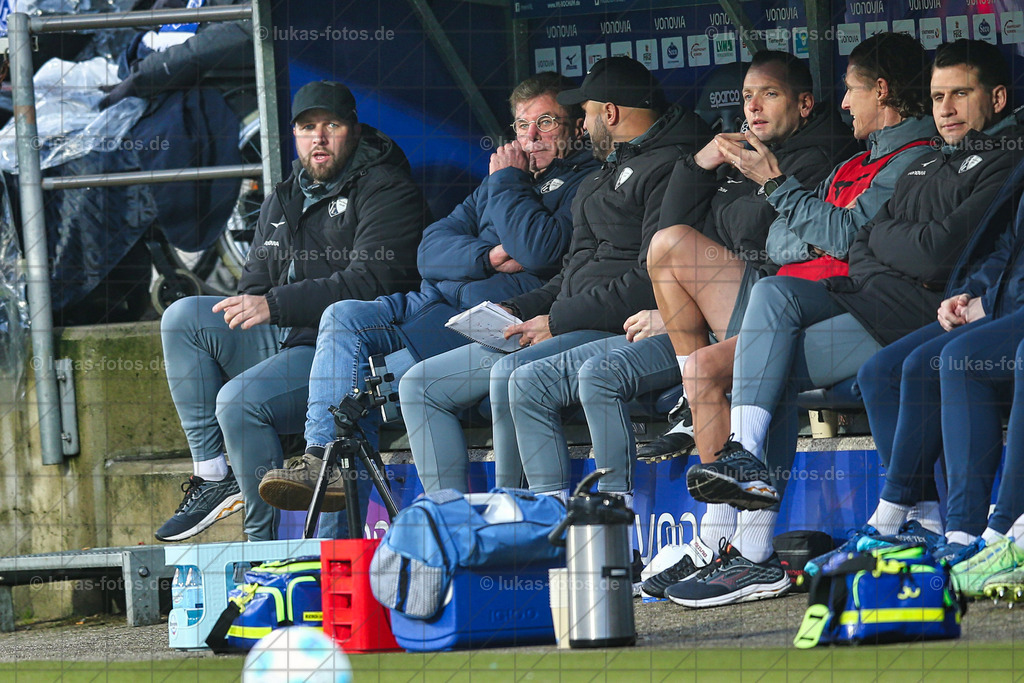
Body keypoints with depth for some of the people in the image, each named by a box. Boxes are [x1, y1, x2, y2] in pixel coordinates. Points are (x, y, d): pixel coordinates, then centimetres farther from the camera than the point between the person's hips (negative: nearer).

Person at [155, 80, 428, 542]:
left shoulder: (386, 190, -5)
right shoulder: (282, 201, 21)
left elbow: (370, 283, -18)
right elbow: (256, 284, 25)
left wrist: (275, 306, -22)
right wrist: (247, 309, 0)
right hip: (283, 340, 8)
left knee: (239, 399, -28)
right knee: (183, 317, -9)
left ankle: (267, 542, -17)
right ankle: (212, 474, -10)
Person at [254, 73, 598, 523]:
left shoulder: (584, 183, 5)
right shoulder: (504, 177, 28)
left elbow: (540, 251, -14)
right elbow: (432, 249, 17)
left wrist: (508, 182, 0)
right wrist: (488, 258, -3)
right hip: (438, 299, 8)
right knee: (343, 317, -16)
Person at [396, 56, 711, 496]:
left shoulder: (669, 169, -8)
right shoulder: (609, 173, 27)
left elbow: (652, 282, -19)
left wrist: (557, 321, -16)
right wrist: (517, 311, 12)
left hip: (621, 329, -11)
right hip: (565, 331, 11)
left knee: (511, 374, -36)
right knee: (421, 385, 4)